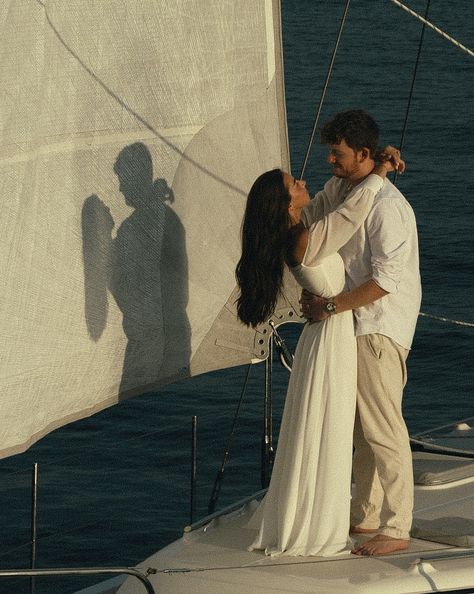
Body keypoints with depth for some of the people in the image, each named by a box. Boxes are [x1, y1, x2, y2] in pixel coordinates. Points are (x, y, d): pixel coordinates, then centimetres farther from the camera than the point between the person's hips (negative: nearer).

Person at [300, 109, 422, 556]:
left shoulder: (387, 206, -21)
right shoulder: (338, 189, 7)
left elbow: (385, 279, -25)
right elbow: (307, 219, 25)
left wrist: (332, 306, -21)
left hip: (379, 327, -10)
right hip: (352, 324, 10)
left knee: (382, 428, -9)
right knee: (361, 427, 16)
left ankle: (396, 529, -5)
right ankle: (367, 516, 26)